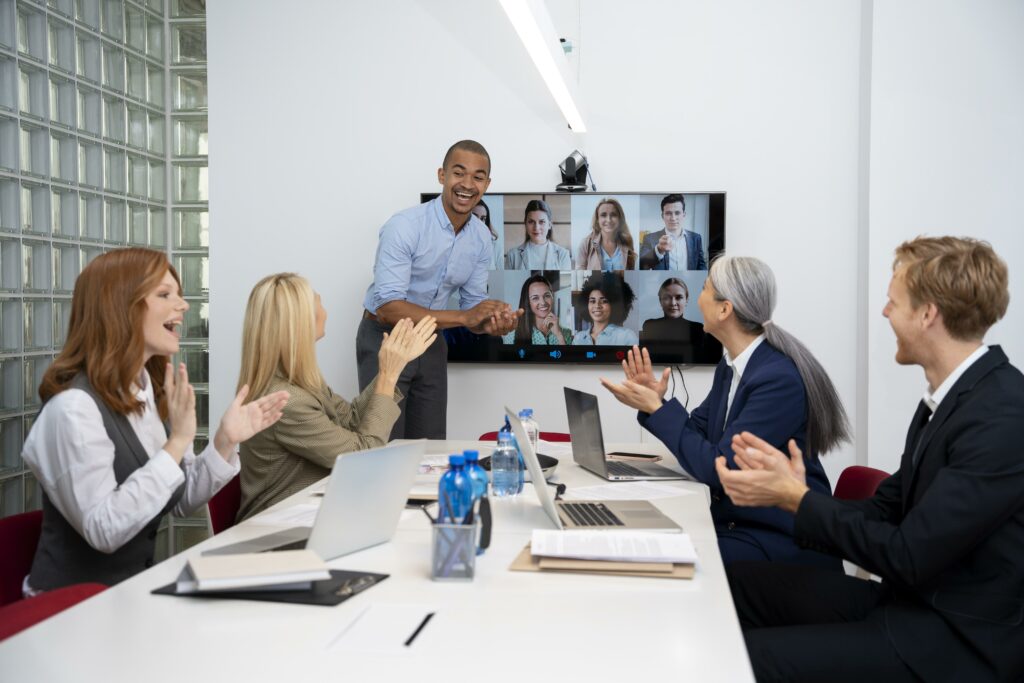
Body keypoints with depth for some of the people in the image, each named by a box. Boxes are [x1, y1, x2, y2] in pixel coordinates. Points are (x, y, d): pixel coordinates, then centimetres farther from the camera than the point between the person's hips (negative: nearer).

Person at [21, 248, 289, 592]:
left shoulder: (154, 391, 4)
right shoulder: (74, 406, -21)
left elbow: (181, 500, 9)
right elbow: (104, 531, -27)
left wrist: (224, 441, -6)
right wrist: (177, 442, -29)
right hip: (74, 603, -7)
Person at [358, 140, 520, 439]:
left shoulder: (481, 237, -3)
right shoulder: (404, 226, -23)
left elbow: (473, 304, 4)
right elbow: (387, 307, -29)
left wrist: (491, 323, -21)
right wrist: (463, 317, -34)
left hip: (431, 342, 6)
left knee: (431, 445, 11)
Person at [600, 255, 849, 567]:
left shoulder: (779, 378, -22)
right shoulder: (731, 365, 5)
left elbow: (718, 469, -23)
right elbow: (698, 432, 12)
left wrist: (657, 409, -17)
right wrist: (654, 402, -5)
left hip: (782, 540, -8)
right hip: (732, 520, 8)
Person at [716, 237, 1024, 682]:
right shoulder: (951, 394, 7)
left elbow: (907, 558, -23)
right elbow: (885, 512, 8)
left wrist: (796, 497, -15)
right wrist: (794, 489, -8)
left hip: (957, 638, -9)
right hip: (911, 599, 9)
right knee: (743, 584, 5)